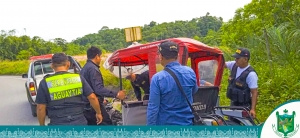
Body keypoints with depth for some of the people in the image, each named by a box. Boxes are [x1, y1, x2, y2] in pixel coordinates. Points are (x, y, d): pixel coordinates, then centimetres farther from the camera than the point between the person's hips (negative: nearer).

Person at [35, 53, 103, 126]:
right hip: (79, 122, 2)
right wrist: (98, 113, 13)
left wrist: (42, 125, 10)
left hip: (58, 124, -1)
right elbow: (92, 97, -2)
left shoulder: (45, 83, -5)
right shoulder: (78, 78, -1)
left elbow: (40, 108, -4)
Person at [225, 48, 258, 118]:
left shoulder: (251, 74, -21)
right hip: (233, 104, 7)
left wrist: (253, 109, -25)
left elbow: (254, 92, -20)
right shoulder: (234, 65, -2)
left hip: (244, 107, -7)